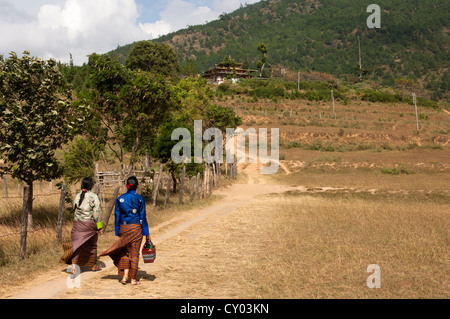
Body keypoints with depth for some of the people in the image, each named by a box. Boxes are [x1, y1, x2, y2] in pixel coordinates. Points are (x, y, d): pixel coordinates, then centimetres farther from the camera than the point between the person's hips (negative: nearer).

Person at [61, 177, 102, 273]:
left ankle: (73, 265, -17)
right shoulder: (93, 197, -10)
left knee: (76, 244, 0)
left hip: (78, 223, 2)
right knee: (91, 245, 14)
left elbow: (74, 210, 10)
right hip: (90, 224, -2)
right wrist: (99, 226, -6)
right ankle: (94, 265, 29)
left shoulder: (77, 196, 2)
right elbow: (97, 212, -12)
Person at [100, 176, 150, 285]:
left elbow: (117, 216, 4)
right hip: (136, 228, -3)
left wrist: (117, 232, 12)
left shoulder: (120, 199, 2)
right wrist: (146, 233, 0)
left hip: (123, 228, 3)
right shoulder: (139, 199, -7)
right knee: (134, 254, 5)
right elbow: (143, 216, -5)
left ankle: (125, 275, 3)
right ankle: (133, 279, 11)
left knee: (125, 252, 17)